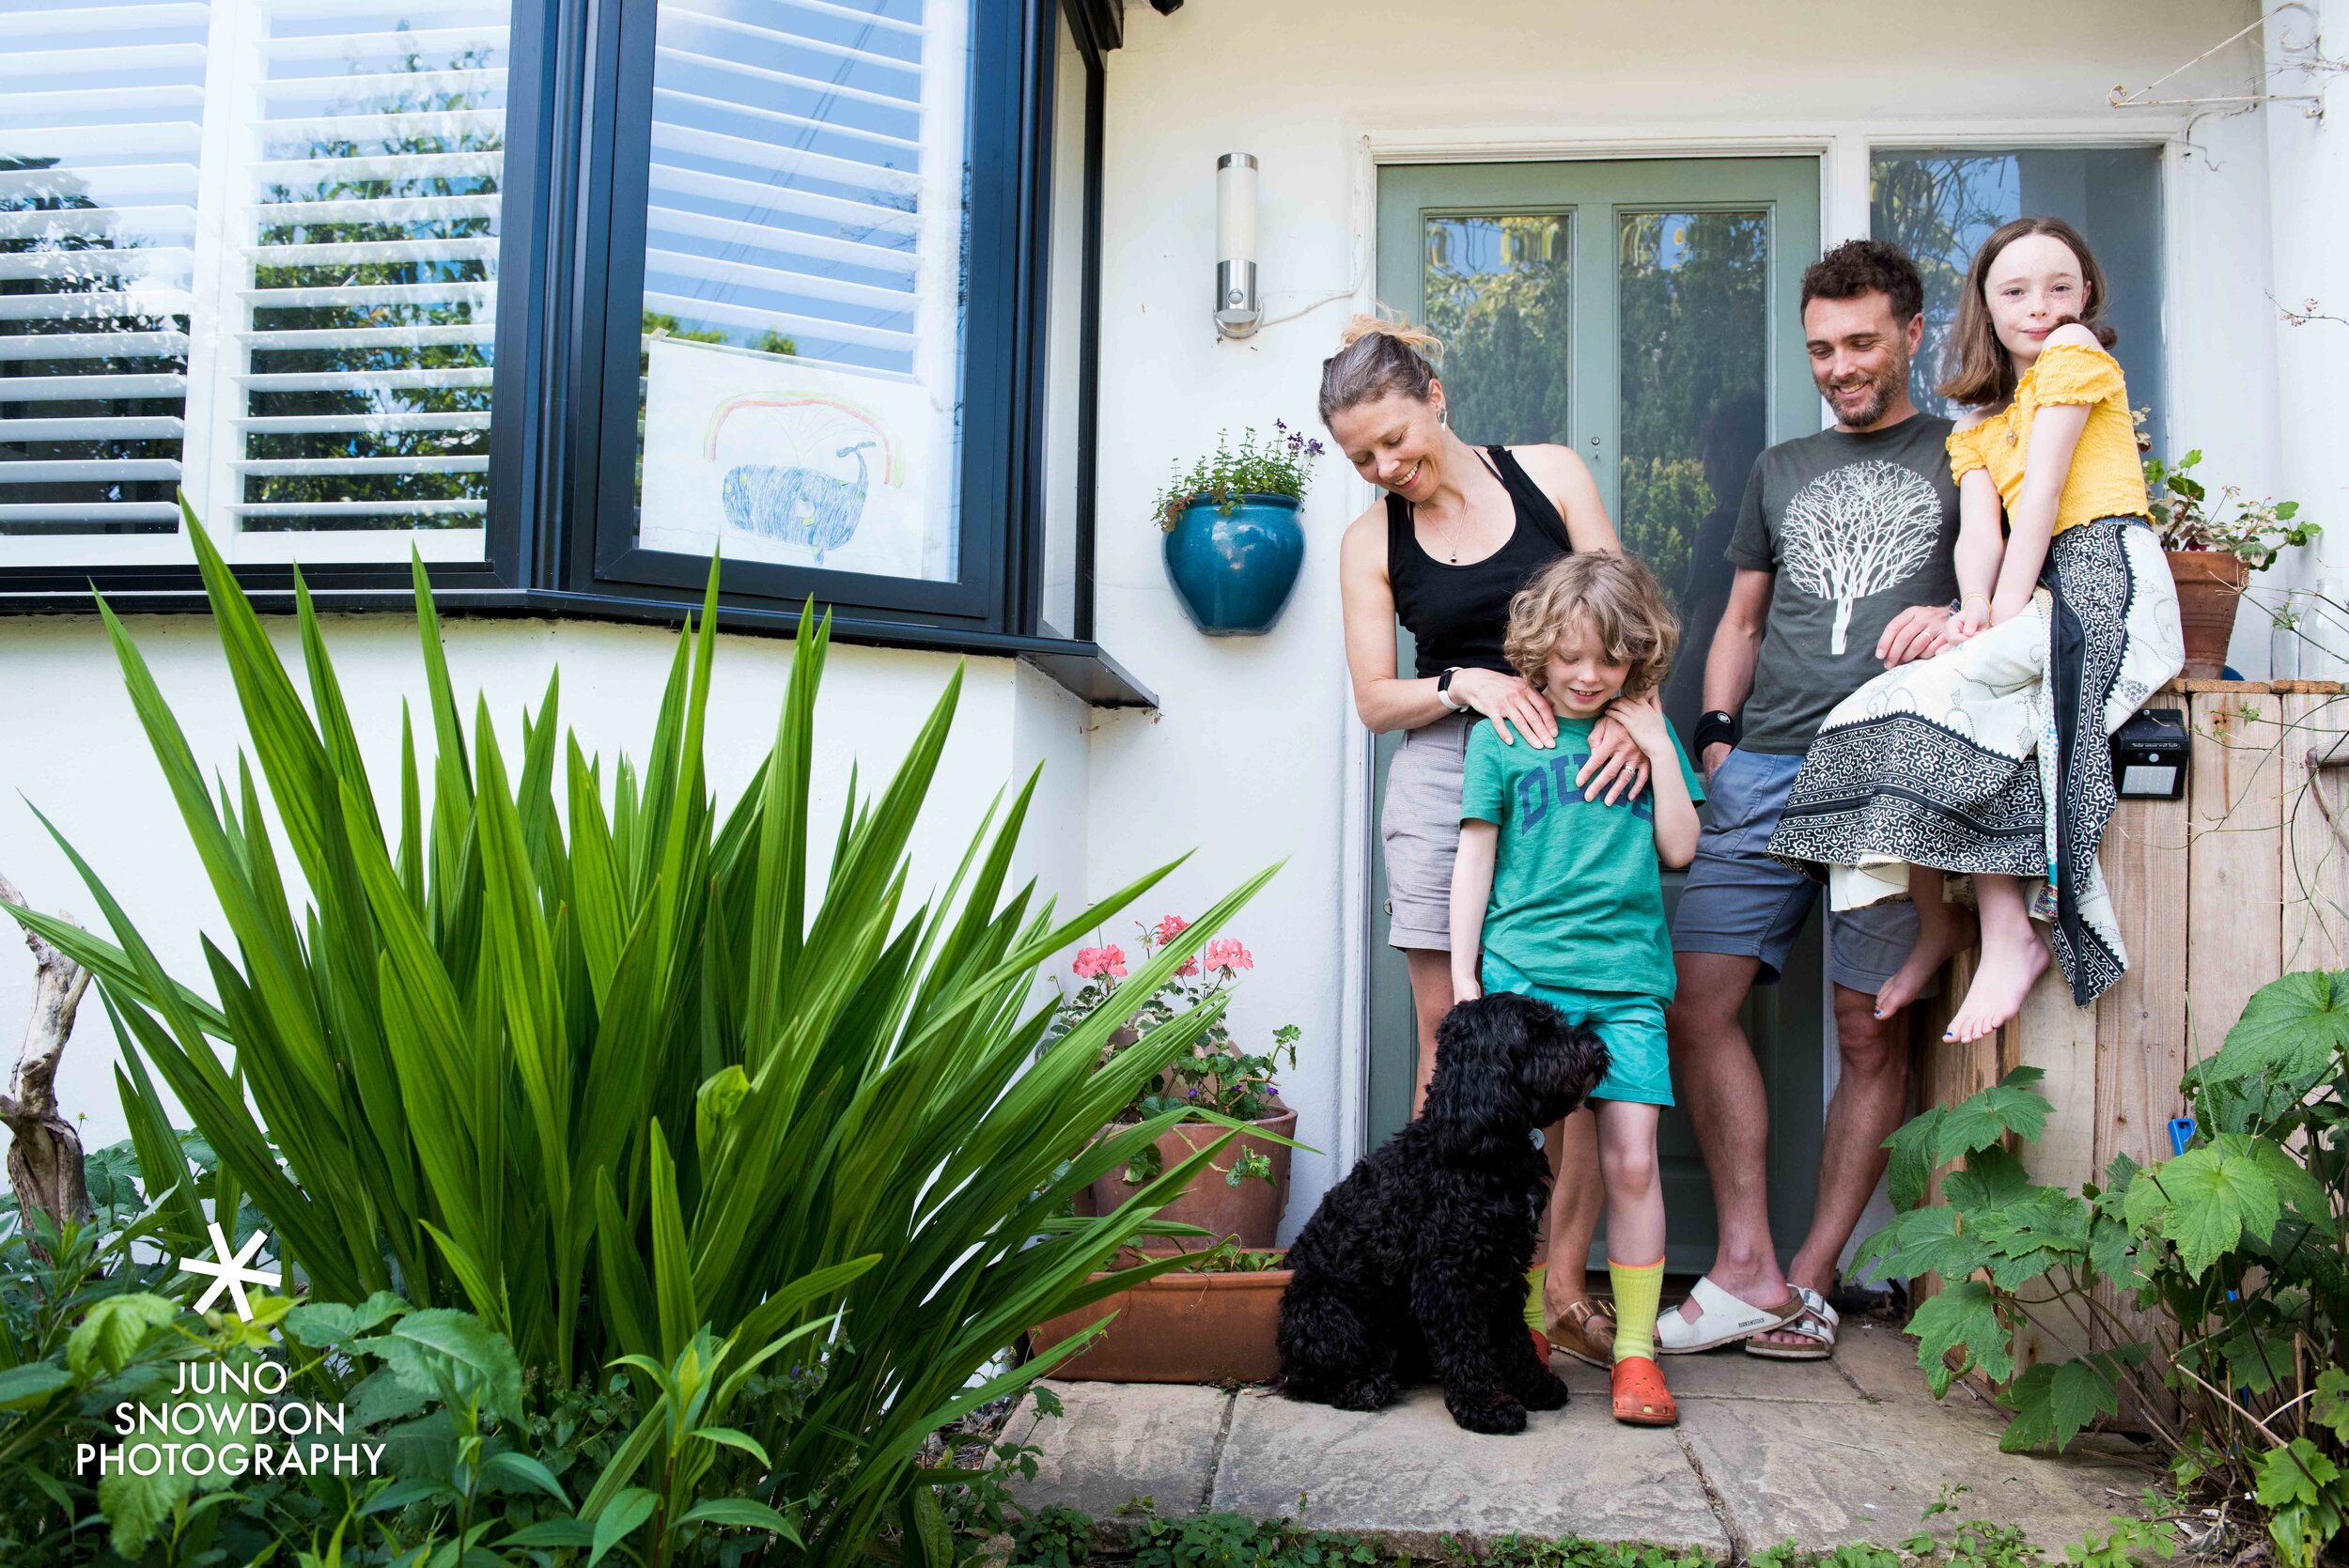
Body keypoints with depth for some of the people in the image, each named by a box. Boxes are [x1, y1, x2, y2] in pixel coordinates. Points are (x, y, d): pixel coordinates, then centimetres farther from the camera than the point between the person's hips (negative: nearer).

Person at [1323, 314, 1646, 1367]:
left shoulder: (1550, 476, 6)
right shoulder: (1371, 541, 8)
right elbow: (1374, 700, 6)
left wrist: (1632, 716, -14)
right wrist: (1467, 684, -12)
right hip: (1444, 773, 1)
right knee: (1450, 1033, -2)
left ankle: (1563, 1287, 4)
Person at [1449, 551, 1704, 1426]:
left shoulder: (1649, 733, 13)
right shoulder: (1504, 734, 6)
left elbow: (1679, 848, 7)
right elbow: (1475, 860, 6)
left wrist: (1658, 746, 0)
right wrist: (1462, 977, 2)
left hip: (1627, 976, 1)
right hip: (1522, 970, -1)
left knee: (1631, 1157, -5)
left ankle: (1636, 1348, 5)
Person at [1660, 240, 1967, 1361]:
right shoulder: (1780, 471, 26)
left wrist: (1963, 619, -12)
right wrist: (1716, 733, 12)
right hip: (1766, 767, 4)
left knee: (1872, 1029, -3)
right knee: (1695, 997, -8)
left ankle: (1811, 1280, 7)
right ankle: (1750, 1267, -3)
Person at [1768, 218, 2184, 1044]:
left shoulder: (2076, 350, 3)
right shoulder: (1978, 426, 22)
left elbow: (2043, 494, -7)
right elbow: (1978, 533, 4)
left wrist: (2007, 611, -14)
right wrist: (1978, 610, -16)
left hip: (2107, 580, -7)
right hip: (2046, 597, 7)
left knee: (1939, 692, -27)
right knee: (1891, 699, -11)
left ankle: (2010, 935, -23)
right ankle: (1933, 923, -6)